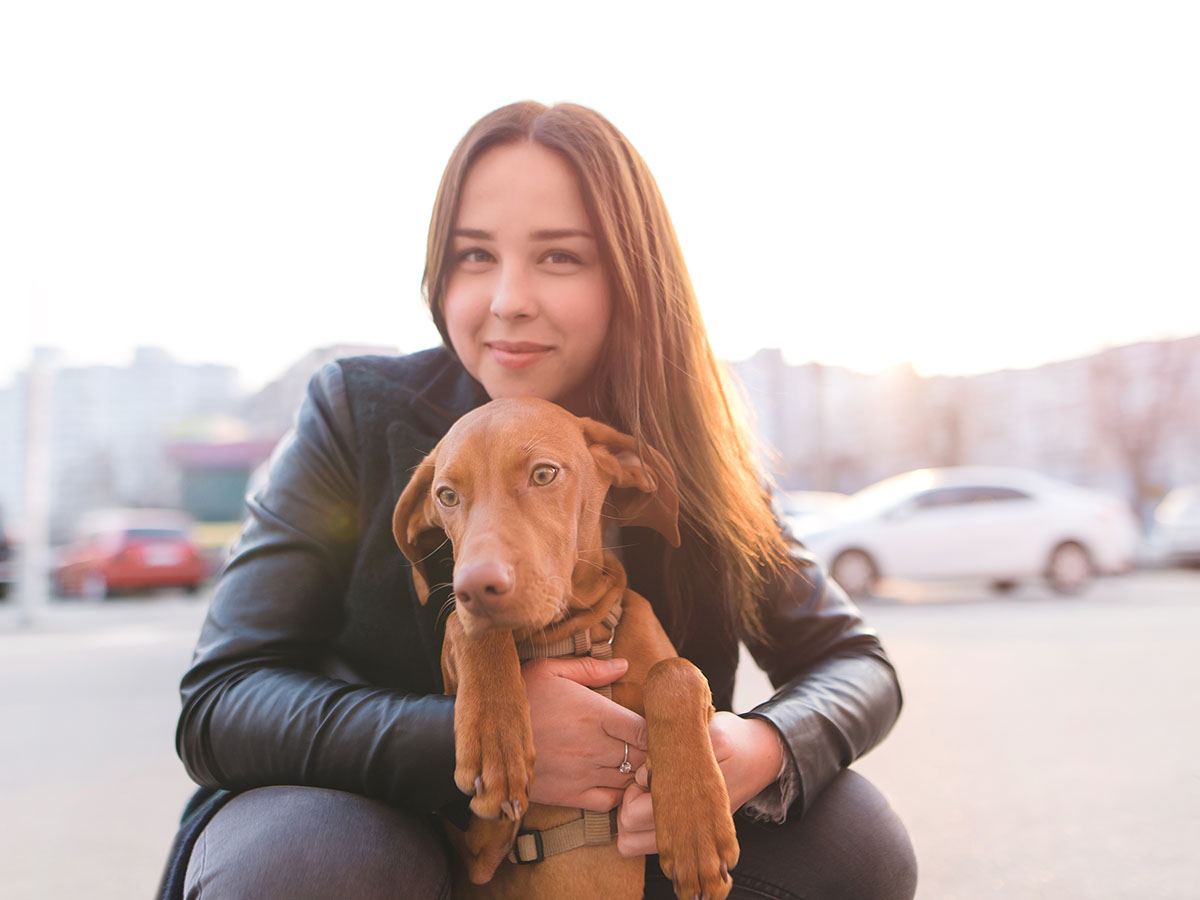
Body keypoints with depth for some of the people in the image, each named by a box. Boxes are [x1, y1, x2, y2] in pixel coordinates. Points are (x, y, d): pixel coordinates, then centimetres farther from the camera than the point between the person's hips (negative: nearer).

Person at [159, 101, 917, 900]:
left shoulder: (691, 459, -10)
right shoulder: (360, 414, -17)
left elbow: (856, 663, -5)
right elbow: (218, 704, -21)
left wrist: (761, 749, -29)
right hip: (367, 818, -2)